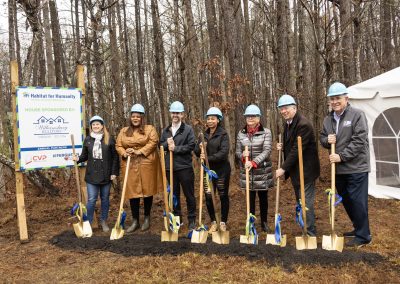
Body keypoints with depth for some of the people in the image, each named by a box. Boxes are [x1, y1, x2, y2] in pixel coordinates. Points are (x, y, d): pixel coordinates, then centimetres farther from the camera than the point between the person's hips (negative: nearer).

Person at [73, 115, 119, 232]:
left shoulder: (109, 139, -3)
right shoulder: (87, 139, 5)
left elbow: (115, 157, -2)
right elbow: (84, 156, 10)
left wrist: (114, 172, -6)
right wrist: (78, 159, -12)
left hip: (106, 175, -1)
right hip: (92, 175, 1)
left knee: (105, 199, 11)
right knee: (91, 199, 0)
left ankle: (104, 221, 26)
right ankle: (88, 222, 13)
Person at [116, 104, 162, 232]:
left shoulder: (150, 129, 3)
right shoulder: (124, 131, 14)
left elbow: (153, 142, -11)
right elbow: (118, 146, 9)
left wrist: (139, 151, -18)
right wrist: (124, 153, -12)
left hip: (146, 164, -2)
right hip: (130, 165, 3)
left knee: (147, 190, 4)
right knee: (132, 192, 3)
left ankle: (147, 218, 21)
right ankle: (135, 221, 14)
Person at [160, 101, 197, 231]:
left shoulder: (188, 129, -3)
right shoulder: (165, 130, 12)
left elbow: (191, 146, -11)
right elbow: (160, 145, 10)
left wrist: (175, 148, -17)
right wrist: (167, 143, -11)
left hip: (184, 167, -4)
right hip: (169, 167, 4)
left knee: (189, 194, 3)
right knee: (174, 194, 13)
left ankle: (192, 220, 16)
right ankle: (177, 218, 26)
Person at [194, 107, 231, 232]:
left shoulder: (223, 134, -8)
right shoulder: (204, 134, 8)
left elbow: (224, 152, -20)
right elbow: (197, 152, 7)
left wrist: (209, 158, -26)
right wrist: (200, 147, -15)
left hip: (221, 170, -4)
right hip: (208, 170, 4)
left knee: (223, 196, 7)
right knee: (208, 197, 6)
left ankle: (223, 222, 23)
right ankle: (213, 222, 24)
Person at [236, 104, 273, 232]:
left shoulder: (266, 132, -6)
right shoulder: (241, 133, 3)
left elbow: (267, 151, -16)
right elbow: (237, 151, 4)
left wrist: (254, 162, -29)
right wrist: (243, 156, -19)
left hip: (262, 172, -1)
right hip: (247, 172, 2)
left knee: (263, 198, 13)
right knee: (250, 198, 9)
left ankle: (264, 222, 31)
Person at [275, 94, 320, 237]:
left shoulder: (303, 124, -20)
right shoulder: (287, 123, 9)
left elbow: (297, 149, -24)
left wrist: (283, 168, -20)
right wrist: (283, 147, -1)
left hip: (305, 170, -9)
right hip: (294, 170, 9)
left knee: (306, 202, -4)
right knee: (300, 202, 16)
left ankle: (310, 233, 7)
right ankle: (306, 229, 28)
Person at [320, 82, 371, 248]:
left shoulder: (357, 115, -10)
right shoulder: (328, 119, 10)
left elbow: (359, 141, -17)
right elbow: (322, 138, 16)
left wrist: (341, 156, -19)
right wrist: (326, 140, -7)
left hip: (356, 167, -7)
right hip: (339, 169, 7)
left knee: (358, 202, -2)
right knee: (346, 200, 17)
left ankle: (363, 236, 12)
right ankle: (358, 228, 36)